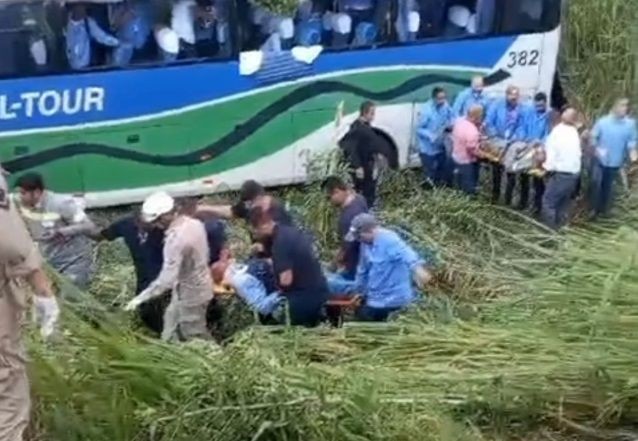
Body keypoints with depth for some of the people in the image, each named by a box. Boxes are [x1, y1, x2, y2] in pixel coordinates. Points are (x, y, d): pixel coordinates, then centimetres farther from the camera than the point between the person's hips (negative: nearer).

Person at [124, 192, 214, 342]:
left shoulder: (175, 238, -33)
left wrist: (140, 298, -30)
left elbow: (166, 279, -35)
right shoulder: (195, 223, -6)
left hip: (189, 294, -9)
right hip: (200, 285, 9)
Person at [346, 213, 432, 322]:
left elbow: (406, 254, -39)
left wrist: (418, 268, -58)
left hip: (391, 299, -9)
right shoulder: (366, 243, 7)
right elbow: (363, 270, 20)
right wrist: (359, 291, 28)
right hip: (376, 297, 9)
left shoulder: (389, 240, -21)